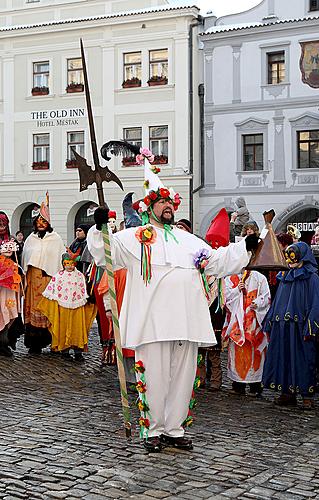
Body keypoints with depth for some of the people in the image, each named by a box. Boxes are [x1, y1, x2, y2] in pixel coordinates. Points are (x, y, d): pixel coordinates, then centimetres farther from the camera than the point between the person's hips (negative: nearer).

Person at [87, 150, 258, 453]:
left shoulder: (188, 240, 23)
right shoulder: (134, 238, 7)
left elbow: (217, 261, 27)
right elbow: (103, 253, -3)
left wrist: (245, 247, 20)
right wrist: (99, 228, -19)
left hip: (186, 322, 5)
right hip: (152, 322, -5)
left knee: (183, 376, 8)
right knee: (153, 377, -2)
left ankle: (173, 429, 20)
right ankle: (152, 431, 12)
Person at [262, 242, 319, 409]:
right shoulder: (284, 277, 16)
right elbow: (277, 302, 18)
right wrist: (269, 324, 12)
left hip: (300, 327, -6)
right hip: (282, 328, 6)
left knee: (303, 359, -3)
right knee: (284, 358, 7)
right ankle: (288, 393, 15)